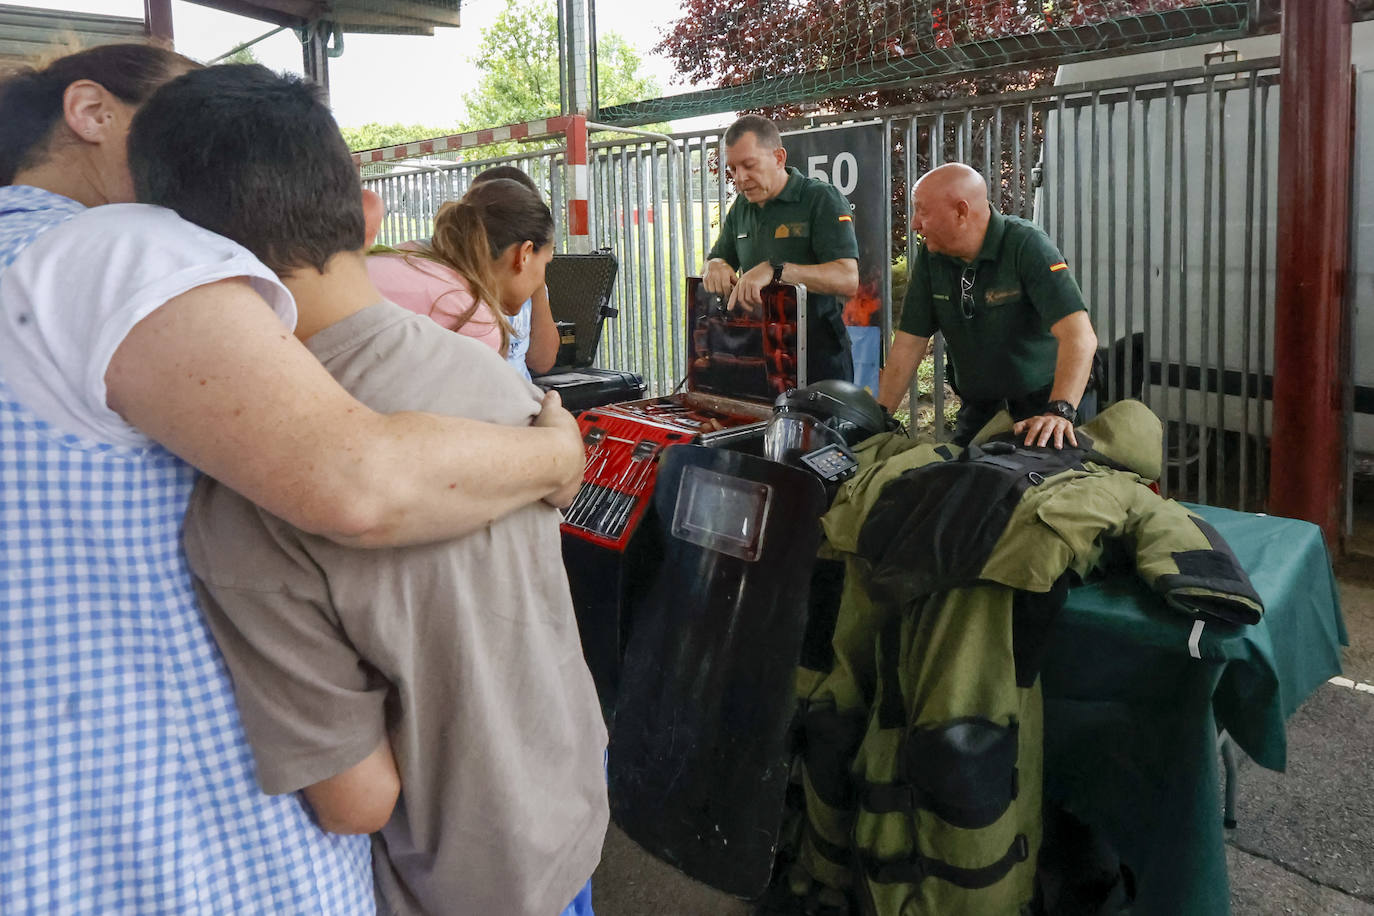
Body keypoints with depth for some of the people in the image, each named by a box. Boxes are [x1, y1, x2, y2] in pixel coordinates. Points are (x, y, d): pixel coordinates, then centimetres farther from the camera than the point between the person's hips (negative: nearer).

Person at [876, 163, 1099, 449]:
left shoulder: (1027, 245, -20)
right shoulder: (930, 256, -3)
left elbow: (1079, 337, -30)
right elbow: (910, 341, -1)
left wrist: (1060, 411, -43)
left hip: (1044, 401, -5)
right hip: (979, 409, 5)